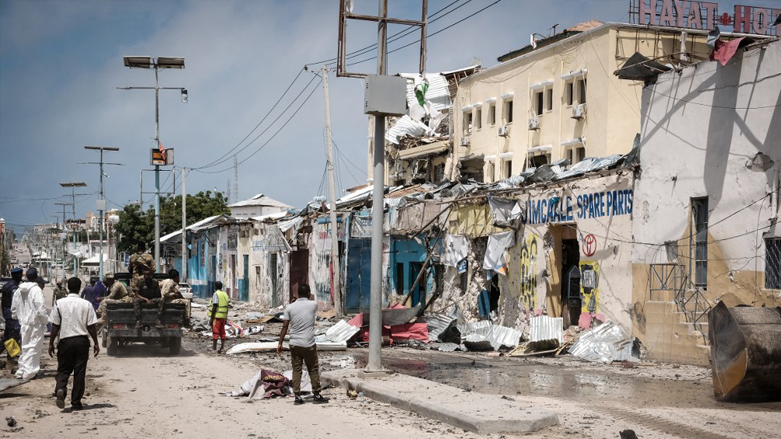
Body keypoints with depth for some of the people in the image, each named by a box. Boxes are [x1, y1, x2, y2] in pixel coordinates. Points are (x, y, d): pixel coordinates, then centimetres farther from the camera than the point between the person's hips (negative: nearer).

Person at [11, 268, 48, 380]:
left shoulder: (19, 290, 6)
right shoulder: (36, 290, -16)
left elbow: (14, 308, 14)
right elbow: (41, 308, -20)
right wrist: (46, 321, -7)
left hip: (24, 323, 7)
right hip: (35, 323, -7)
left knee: (25, 347, 16)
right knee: (34, 347, 0)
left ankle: (22, 370, 18)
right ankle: (29, 371, -2)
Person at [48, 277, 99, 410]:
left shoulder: (60, 303, -3)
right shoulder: (86, 304, -3)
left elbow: (55, 326, -2)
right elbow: (91, 326, -2)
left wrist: (51, 343, 6)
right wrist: (96, 343, 8)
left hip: (66, 340, 0)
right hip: (82, 340, 0)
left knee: (63, 369, 12)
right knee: (80, 371, 7)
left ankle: (60, 388, -18)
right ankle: (76, 402, 9)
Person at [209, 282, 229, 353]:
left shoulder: (216, 294, -10)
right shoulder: (225, 294, 12)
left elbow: (214, 307, -16)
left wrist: (211, 318, -14)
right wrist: (226, 318, 20)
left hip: (216, 316, -7)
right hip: (223, 317, 7)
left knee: (215, 333, -4)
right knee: (222, 333, 8)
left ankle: (214, 349, -3)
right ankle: (222, 348, 7)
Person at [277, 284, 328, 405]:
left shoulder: (290, 307, -3)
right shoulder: (313, 304, -5)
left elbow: (285, 327, -3)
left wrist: (280, 343, 2)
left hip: (295, 344, 1)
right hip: (309, 344, -1)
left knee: (296, 370, 7)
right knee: (313, 370, 10)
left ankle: (297, 397, 6)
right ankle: (317, 396, 14)